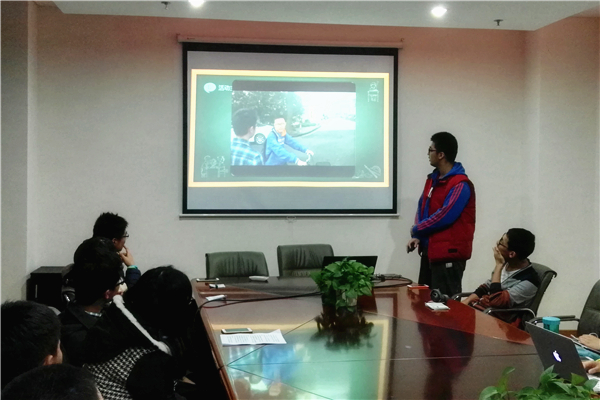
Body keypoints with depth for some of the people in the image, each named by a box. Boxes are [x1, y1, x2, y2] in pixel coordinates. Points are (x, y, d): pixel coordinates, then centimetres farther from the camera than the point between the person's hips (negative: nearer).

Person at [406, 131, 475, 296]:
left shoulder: (460, 185, -16)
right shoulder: (432, 179, 13)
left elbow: (445, 216, -23)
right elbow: (422, 207, 14)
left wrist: (416, 230, -10)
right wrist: (417, 236, -2)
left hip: (449, 254, -9)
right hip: (429, 251, 9)